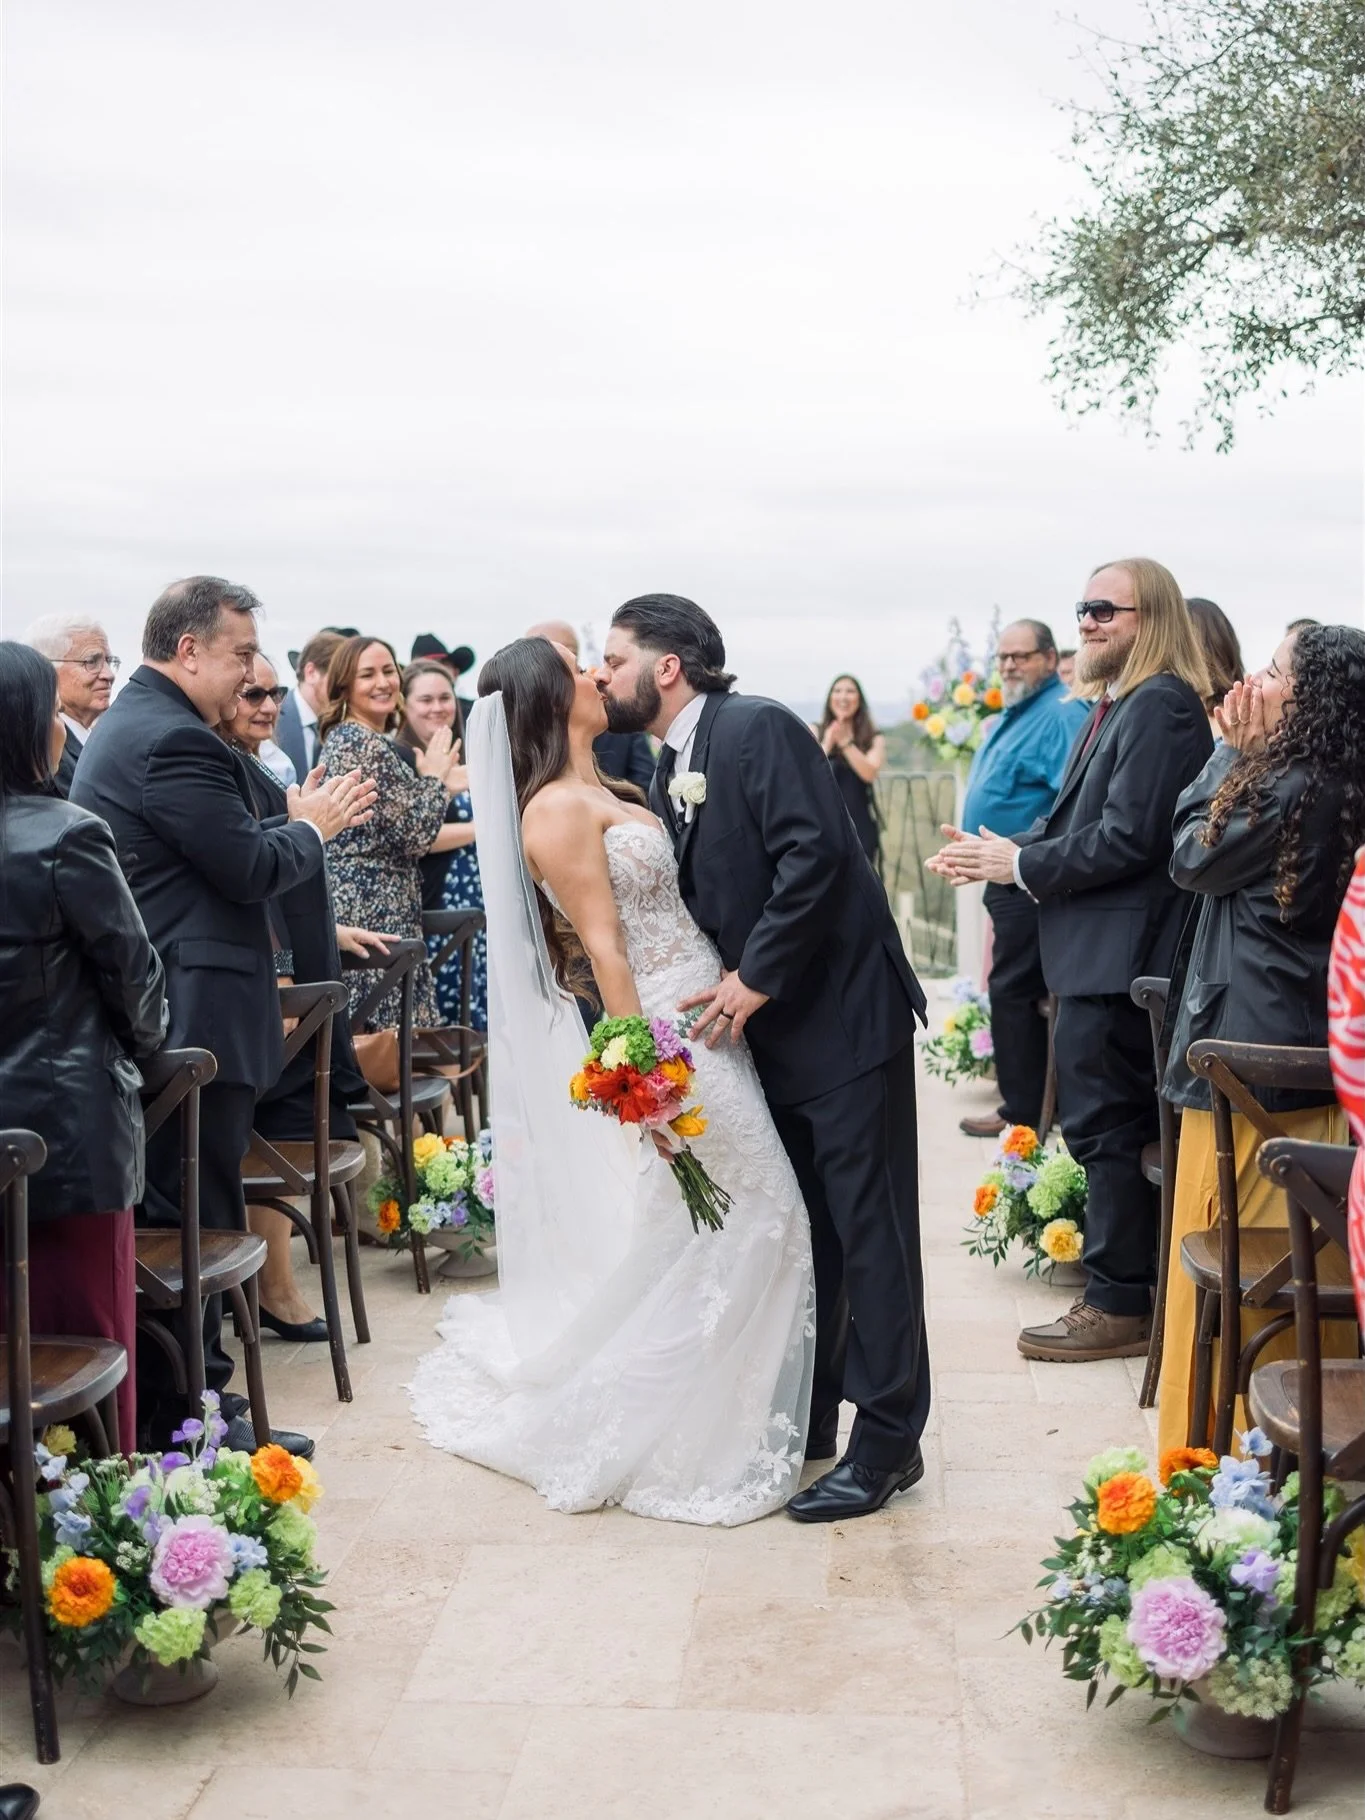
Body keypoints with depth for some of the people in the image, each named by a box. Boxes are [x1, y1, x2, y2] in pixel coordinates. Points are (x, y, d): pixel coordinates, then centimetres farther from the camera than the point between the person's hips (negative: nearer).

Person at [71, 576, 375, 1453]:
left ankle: (166, 1403, 25)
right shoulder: (175, 739, -18)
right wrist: (312, 826, -1)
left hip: (152, 1013, 11)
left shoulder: (131, 723, 16)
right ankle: (194, 1412, 8)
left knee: (168, 1215, 15)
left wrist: (292, 821, 11)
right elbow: (250, 869, -17)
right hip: (195, 1018, -11)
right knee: (201, 1222, -1)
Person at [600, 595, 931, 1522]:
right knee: (796, 1228, 15)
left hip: (842, 1011, -9)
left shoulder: (759, 728, -14)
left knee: (868, 1228, -2)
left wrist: (757, 978, -20)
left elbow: (815, 854, -24)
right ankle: (805, 1417, 27)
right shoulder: (669, 772, 12)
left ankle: (888, 1441, 7)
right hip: (768, 1026, 9)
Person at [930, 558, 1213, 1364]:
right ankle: (1125, 1289, 31)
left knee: (1107, 1125, -2)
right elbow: (1075, 822, 13)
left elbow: (1127, 837, -23)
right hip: (1102, 949, 10)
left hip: (1121, 954, -10)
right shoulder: (1121, 705, 14)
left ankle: (1120, 1305, 9)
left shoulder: (1160, 705, -16)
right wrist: (1000, 851, -1)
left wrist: (1021, 865, -14)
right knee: (1114, 1124, 18)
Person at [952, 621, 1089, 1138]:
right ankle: (1024, 1096, 25)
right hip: (1006, 878, 10)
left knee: (1013, 991, -6)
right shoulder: (1013, 716, 17)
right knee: (1014, 989, 16)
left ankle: (1022, 1110, 2)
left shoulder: (1061, 715, -16)